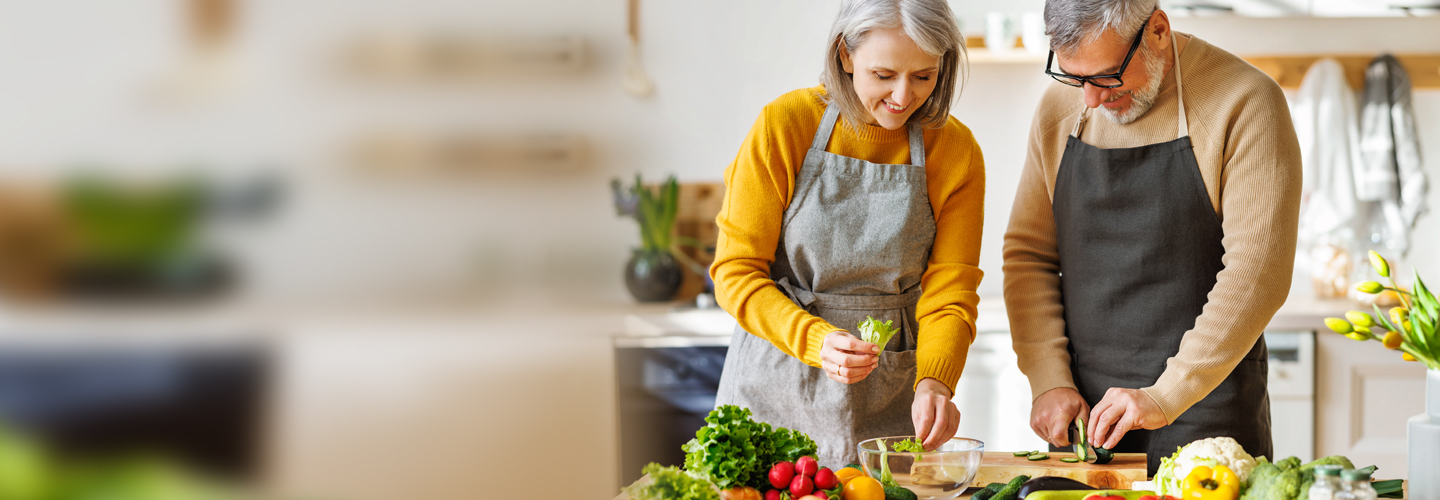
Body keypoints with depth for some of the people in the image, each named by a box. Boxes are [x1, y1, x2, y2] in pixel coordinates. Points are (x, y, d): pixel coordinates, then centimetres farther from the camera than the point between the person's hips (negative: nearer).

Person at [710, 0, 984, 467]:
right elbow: (735, 272, -11)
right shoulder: (785, 124, -12)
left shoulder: (956, 151, -6)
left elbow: (949, 294, -6)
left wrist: (933, 381, -25)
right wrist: (815, 340, -26)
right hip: (777, 387, -1)